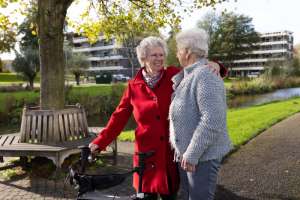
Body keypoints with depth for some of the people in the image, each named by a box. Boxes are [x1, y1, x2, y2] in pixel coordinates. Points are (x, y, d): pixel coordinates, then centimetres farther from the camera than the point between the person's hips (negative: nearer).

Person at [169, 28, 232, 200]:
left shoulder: (206, 76, -18)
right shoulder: (188, 76, 11)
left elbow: (212, 120, -26)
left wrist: (192, 154, -23)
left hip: (203, 155, -9)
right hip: (186, 153, 9)